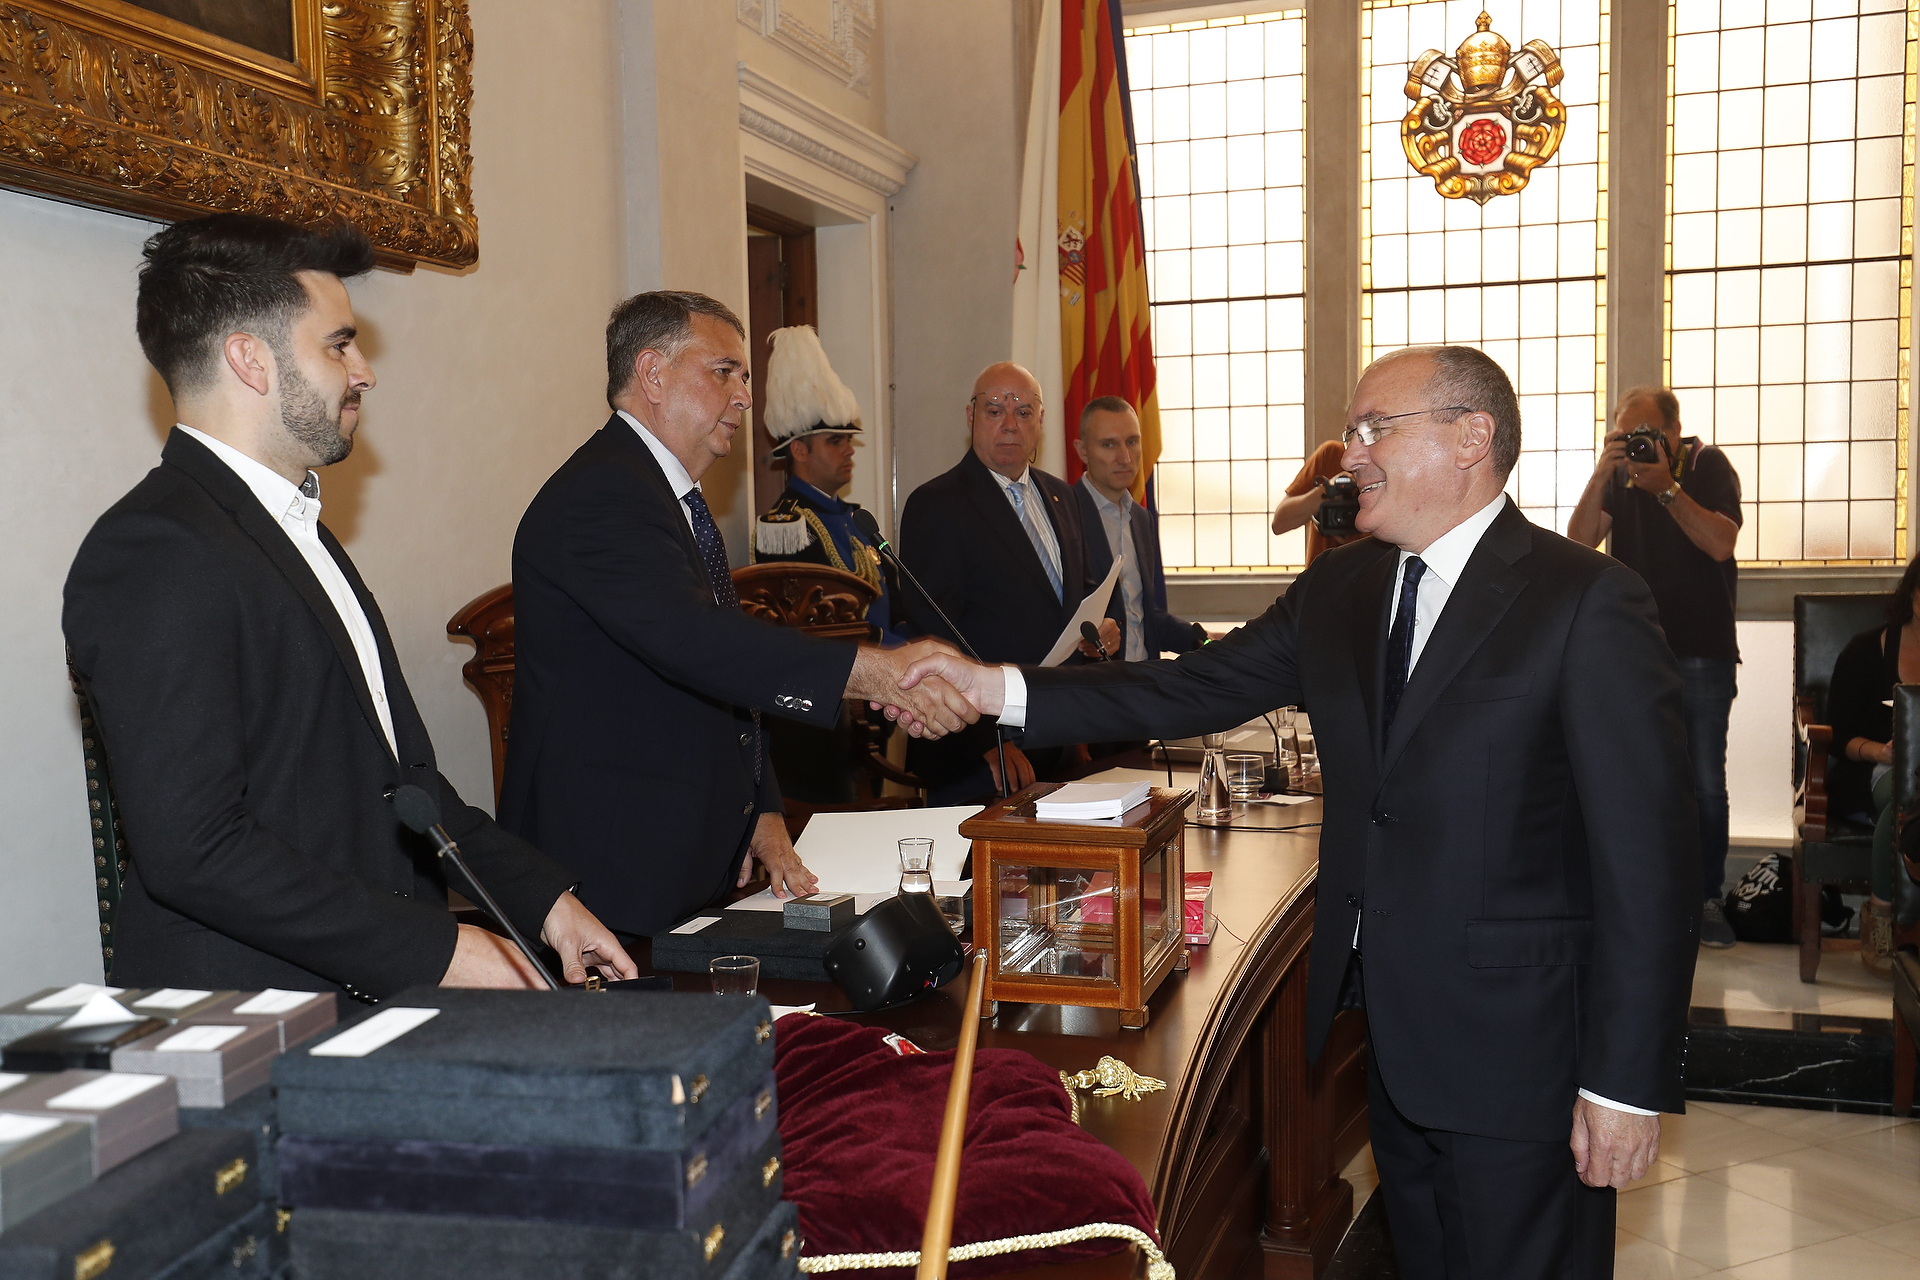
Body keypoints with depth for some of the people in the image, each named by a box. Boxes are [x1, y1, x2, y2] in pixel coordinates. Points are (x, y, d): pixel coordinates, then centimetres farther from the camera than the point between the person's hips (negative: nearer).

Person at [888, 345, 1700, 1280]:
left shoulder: (1587, 601, -14)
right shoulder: (1336, 591, 6)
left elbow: (1648, 855, -16)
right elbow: (1195, 690, 2)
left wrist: (1630, 1083, -17)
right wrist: (1001, 690, -8)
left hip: (1517, 1042, -6)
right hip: (1386, 1029, 6)